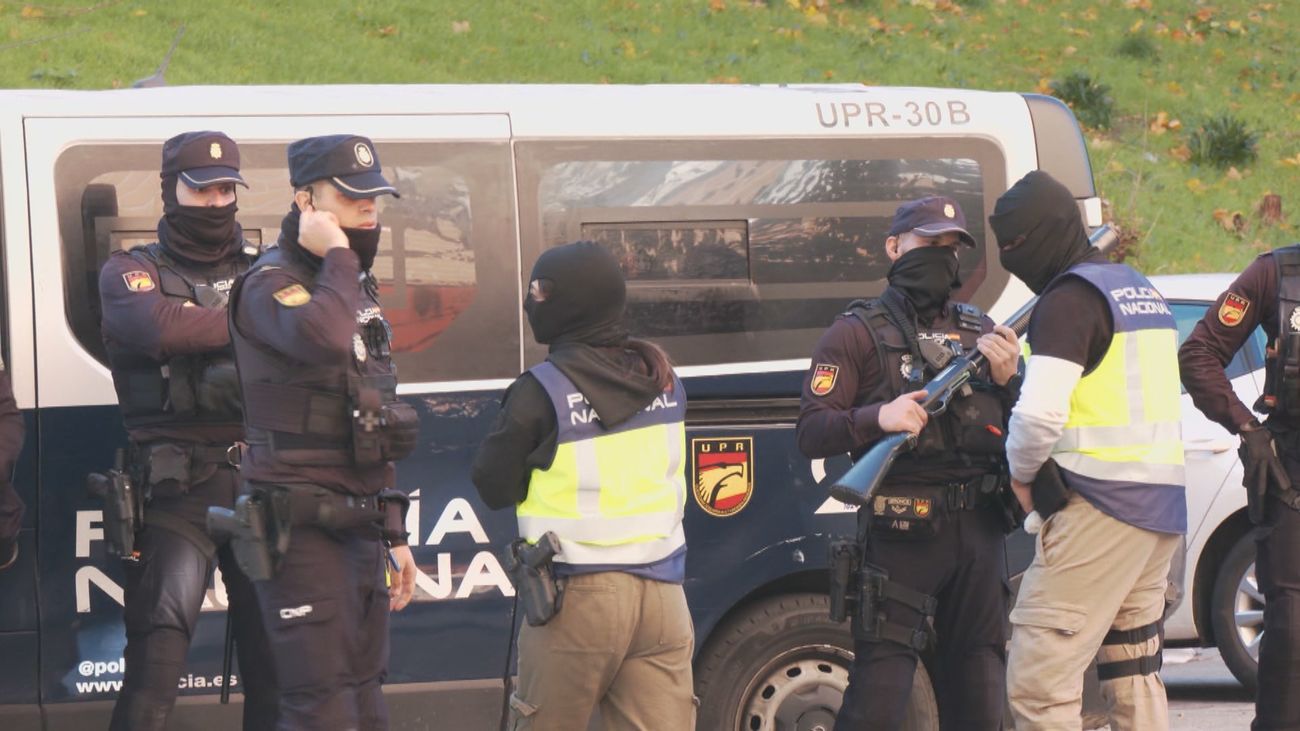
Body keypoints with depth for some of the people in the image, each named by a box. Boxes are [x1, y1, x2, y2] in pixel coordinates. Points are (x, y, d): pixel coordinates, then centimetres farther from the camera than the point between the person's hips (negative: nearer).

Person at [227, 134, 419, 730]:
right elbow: (324, 340, -35)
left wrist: (394, 536, 23)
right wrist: (336, 256, -19)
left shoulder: (357, 290, 18)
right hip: (304, 530, -9)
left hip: (361, 525, 9)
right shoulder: (271, 284, -10)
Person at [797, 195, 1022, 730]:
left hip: (978, 532, 5)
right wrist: (878, 418, -23)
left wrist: (1007, 379, -1)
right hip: (901, 538, -5)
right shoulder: (858, 333, 2)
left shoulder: (980, 332, 18)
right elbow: (811, 433, -6)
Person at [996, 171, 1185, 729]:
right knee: (1134, 675, 15)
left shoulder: (1070, 299, -11)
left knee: (1037, 681, -10)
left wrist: (1021, 473, -4)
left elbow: (1040, 412, -23)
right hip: (1163, 506, 10)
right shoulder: (1142, 291, 19)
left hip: (1098, 509, -10)